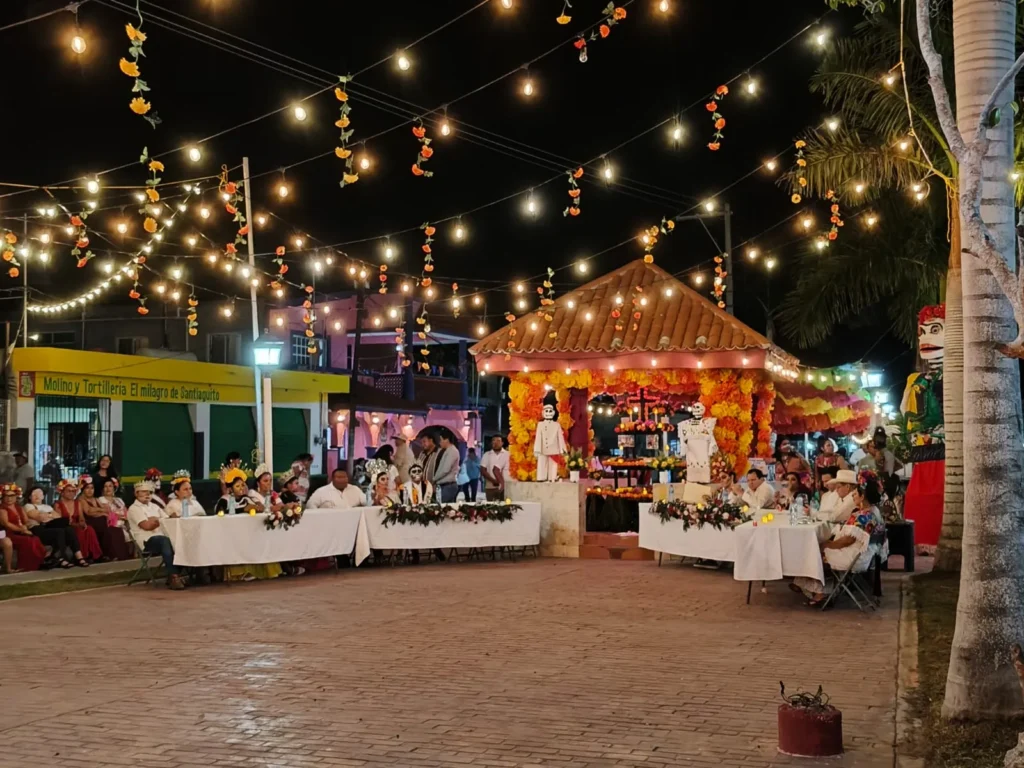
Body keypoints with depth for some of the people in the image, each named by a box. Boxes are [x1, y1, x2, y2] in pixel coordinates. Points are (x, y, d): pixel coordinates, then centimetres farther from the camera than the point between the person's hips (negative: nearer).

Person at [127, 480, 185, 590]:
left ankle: (173, 576, -19)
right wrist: (161, 521, 2)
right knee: (167, 541, -37)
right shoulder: (134, 509, 2)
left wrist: (155, 520, -3)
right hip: (147, 540, -7)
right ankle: (173, 577, -37)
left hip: (162, 537, 7)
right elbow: (147, 526, -12)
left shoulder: (154, 506, 25)